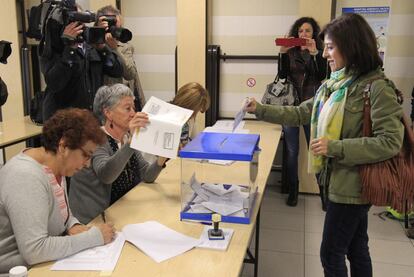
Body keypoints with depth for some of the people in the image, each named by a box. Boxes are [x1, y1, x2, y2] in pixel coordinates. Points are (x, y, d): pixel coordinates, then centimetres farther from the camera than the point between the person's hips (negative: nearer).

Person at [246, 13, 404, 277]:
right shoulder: (334, 84, 6)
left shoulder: (376, 87, -18)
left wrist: (335, 147, -25)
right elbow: (300, 114, 11)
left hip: (353, 185, -8)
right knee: (356, 248, 21)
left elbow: (390, 142, -22)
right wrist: (261, 110, 3)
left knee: (331, 254, 5)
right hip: (339, 180, 8)